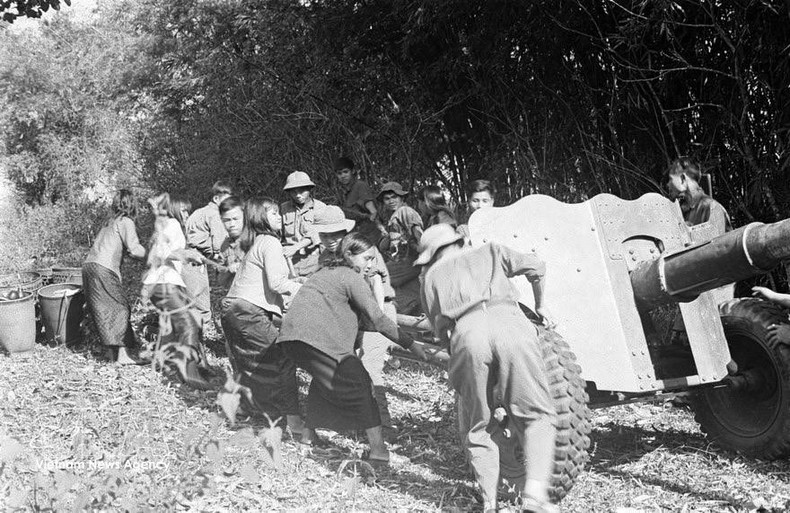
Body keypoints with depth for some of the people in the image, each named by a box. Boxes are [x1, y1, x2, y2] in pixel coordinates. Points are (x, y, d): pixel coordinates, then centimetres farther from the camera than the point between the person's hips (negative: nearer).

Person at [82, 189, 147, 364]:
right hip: (104, 269, -8)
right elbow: (135, 250, -13)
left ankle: (111, 352, 10)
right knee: (119, 308, -5)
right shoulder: (126, 222, -2)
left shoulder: (109, 221, 22)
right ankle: (122, 354, -10)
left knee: (105, 310, 9)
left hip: (89, 265, 8)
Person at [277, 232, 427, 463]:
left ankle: (308, 432, 36)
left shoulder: (324, 272, 28)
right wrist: (411, 344, -3)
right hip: (316, 337, -9)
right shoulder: (352, 278, 0)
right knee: (359, 383, -3)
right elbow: (377, 319, -7)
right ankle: (378, 448, -9)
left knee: (324, 376, 31)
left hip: (289, 335, 9)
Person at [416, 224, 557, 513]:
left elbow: (439, 329, 26)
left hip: (466, 332, 0)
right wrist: (540, 305, 40)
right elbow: (535, 267, 25)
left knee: (475, 427, 16)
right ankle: (536, 489, -12)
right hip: (509, 324, 0)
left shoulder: (432, 276, 32)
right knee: (538, 417, 7)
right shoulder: (490, 252, 34)